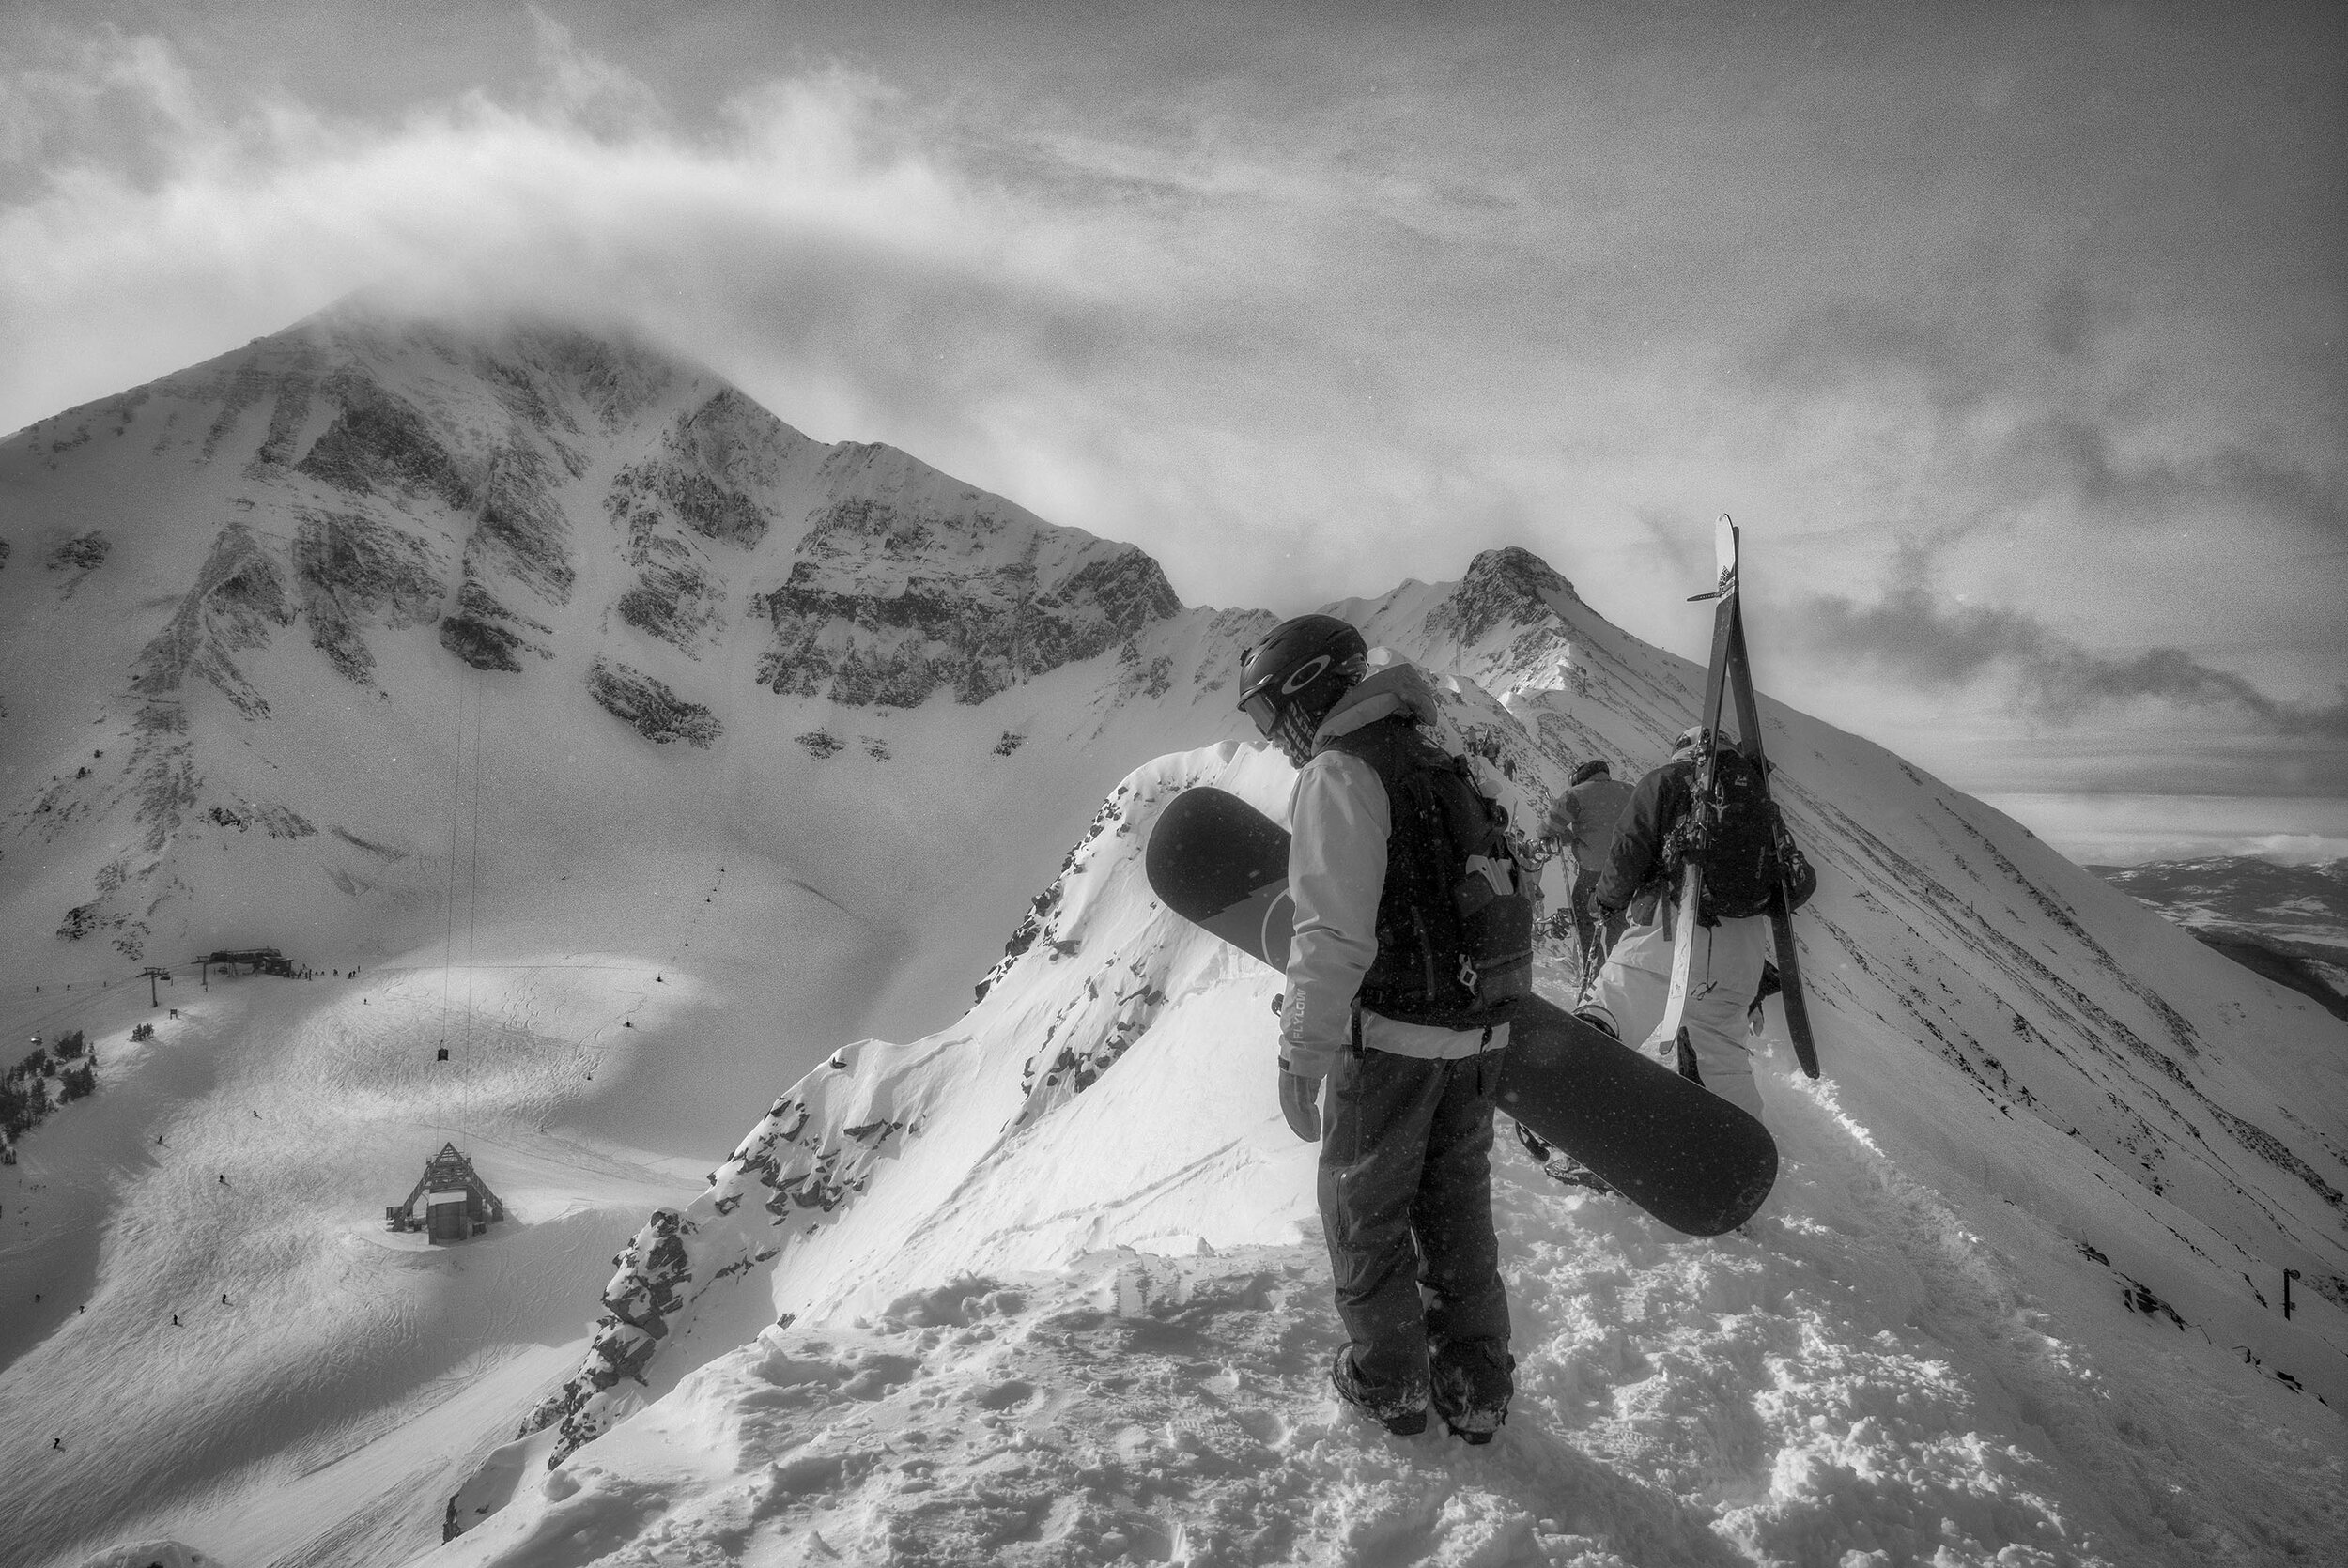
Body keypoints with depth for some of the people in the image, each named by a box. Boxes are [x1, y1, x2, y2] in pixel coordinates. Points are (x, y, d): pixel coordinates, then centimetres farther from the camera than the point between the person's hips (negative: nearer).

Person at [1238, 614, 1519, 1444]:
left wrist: (1302, 1053, -19)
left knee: (1365, 1208, 12)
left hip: (1390, 1035, -8)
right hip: (1480, 1036, 8)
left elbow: (1333, 929, -22)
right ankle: (1476, 1388, 28)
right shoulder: (1442, 768, 14)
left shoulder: (1339, 774, -13)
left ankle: (1389, 1383, 25)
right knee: (1457, 1207, 19)